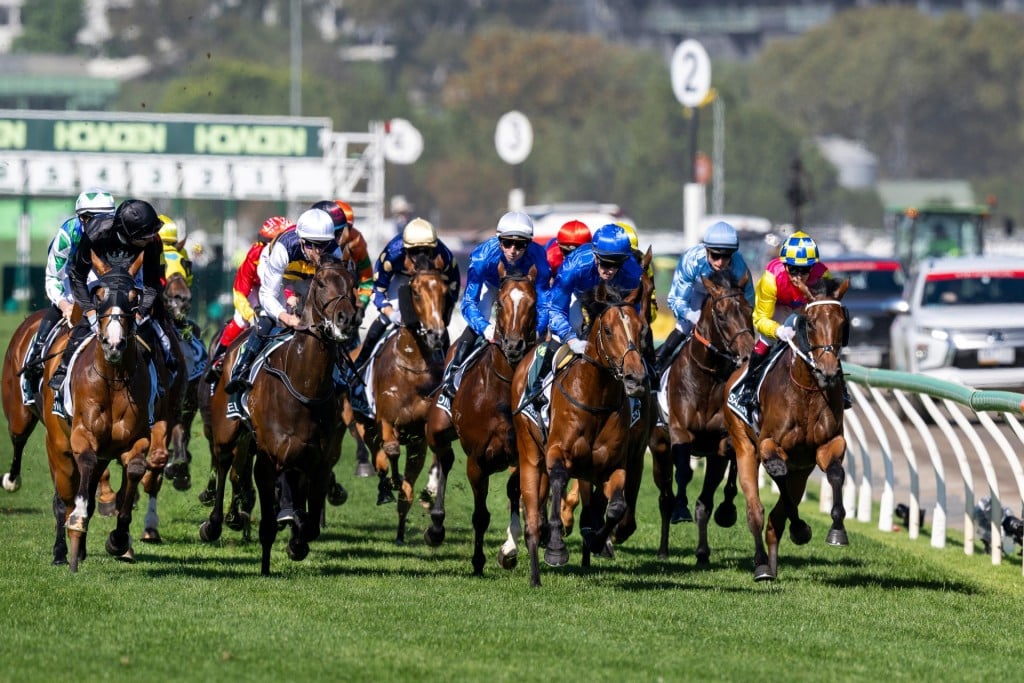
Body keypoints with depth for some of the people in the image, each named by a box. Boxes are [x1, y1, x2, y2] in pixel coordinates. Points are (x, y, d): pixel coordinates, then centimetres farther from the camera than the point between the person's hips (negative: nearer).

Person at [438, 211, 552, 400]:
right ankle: (452, 372, -12)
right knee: (477, 327, -22)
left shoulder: (537, 258, -39)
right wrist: (485, 328, -59)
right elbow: (469, 303, -41)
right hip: (490, 283, -1)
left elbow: (544, 304, -35)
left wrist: (537, 330, -56)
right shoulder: (484, 256, -42)